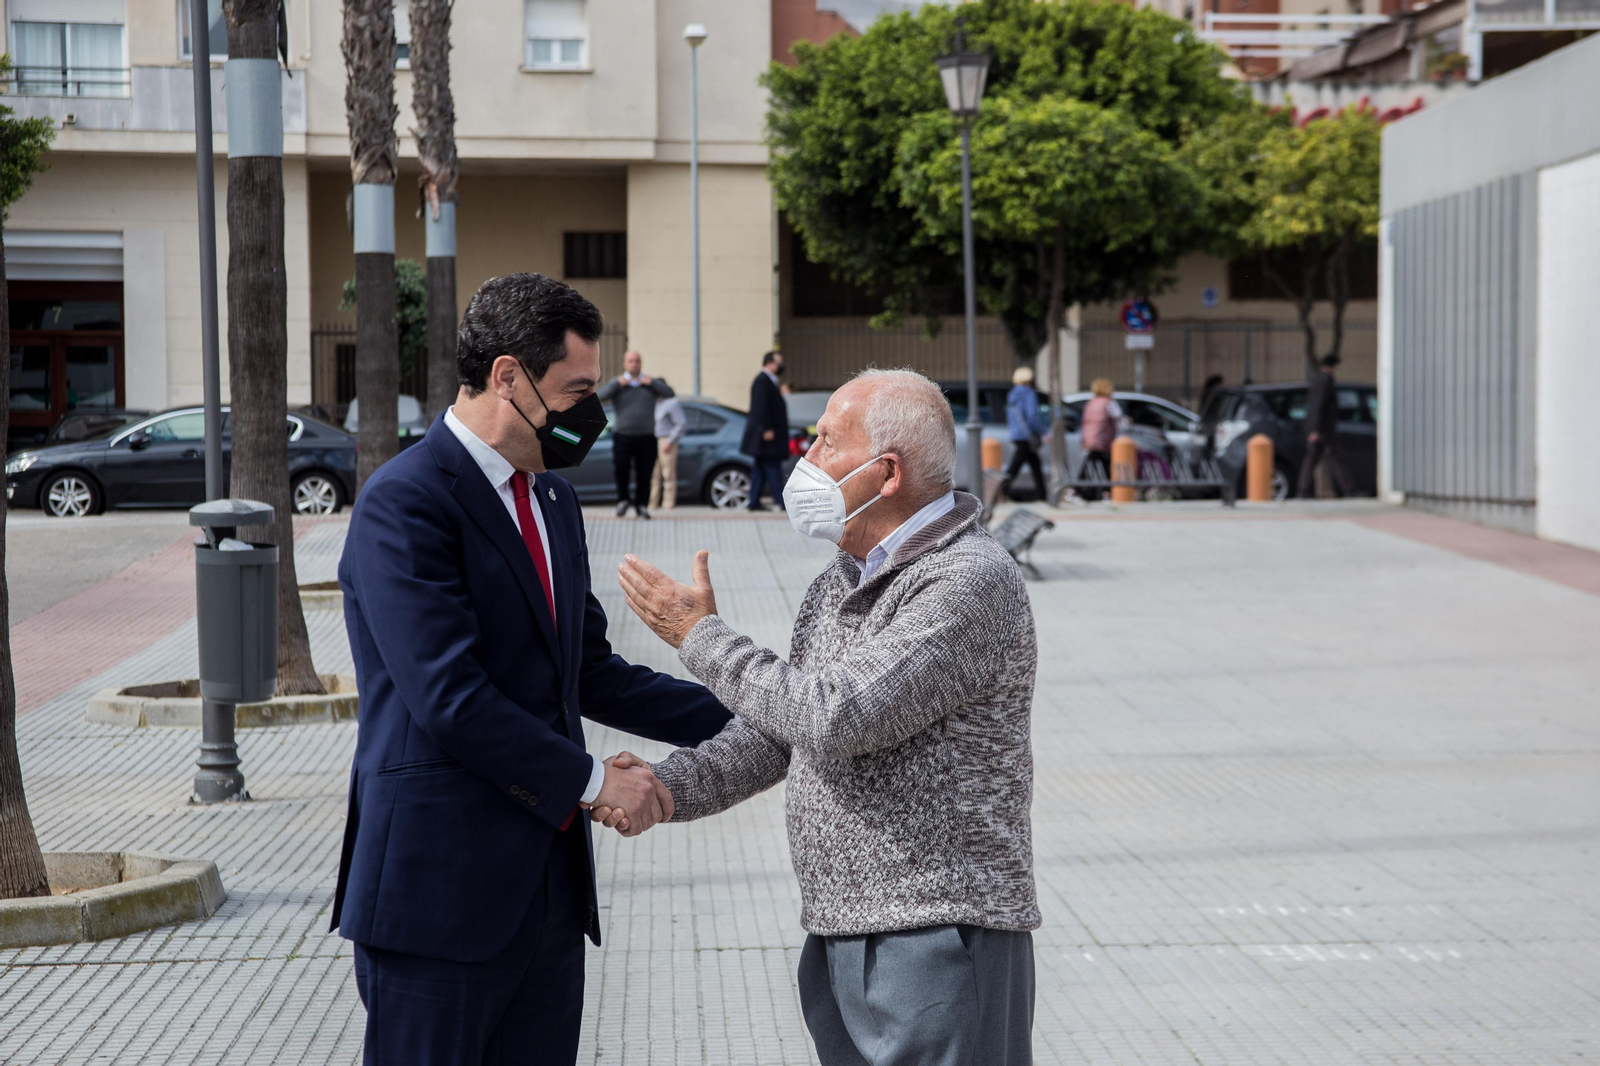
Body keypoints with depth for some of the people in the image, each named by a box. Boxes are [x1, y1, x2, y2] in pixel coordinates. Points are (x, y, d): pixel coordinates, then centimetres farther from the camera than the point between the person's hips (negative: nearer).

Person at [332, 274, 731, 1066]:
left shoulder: (552, 500, 15)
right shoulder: (404, 503, -14)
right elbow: (450, 698, -20)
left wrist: (736, 718, 11)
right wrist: (593, 781, -13)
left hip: (547, 883, 8)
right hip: (440, 890, -8)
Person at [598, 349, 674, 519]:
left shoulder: (651, 382, 12)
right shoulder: (617, 384, 9)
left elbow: (669, 393, -2)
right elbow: (600, 397, -6)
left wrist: (652, 383, -9)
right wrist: (617, 384, -11)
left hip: (646, 437, 1)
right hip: (623, 436, -1)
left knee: (644, 474, 0)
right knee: (620, 468, -15)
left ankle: (641, 506, 11)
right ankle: (622, 500, 6)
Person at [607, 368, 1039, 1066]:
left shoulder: (972, 581, -16)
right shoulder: (841, 582, 14)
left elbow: (836, 717, -24)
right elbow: (777, 729, 16)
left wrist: (702, 638, -12)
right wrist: (668, 787, -1)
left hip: (938, 937, -8)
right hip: (837, 933, 9)